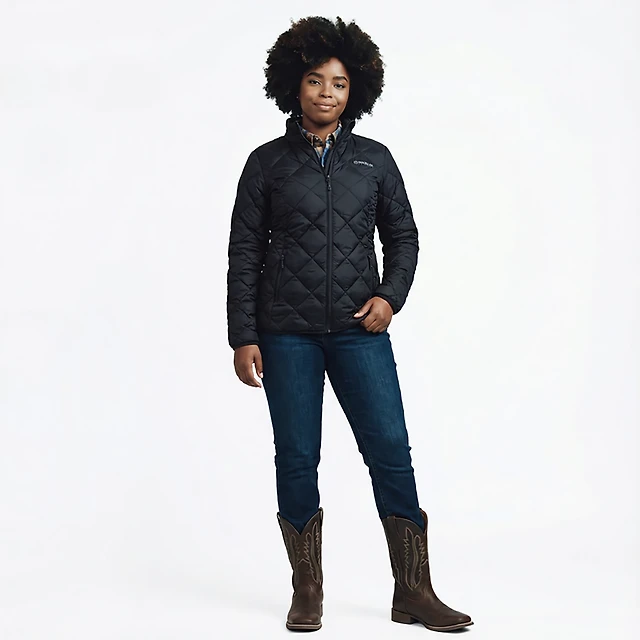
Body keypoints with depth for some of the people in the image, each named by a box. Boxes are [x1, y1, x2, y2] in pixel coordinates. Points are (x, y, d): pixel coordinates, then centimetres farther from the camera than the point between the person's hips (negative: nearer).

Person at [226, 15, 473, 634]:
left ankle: (413, 592, 4)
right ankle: (307, 591, 14)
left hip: (359, 331, 1)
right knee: (296, 457, 2)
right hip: (287, 334, -1)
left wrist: (390, 295, -3)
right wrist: (242, 338, -2)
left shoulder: (375, 160, 9)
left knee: (390, 449, -5)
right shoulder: (267, 162, 4)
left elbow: (403, 236, 15)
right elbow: (244, 253, 4)